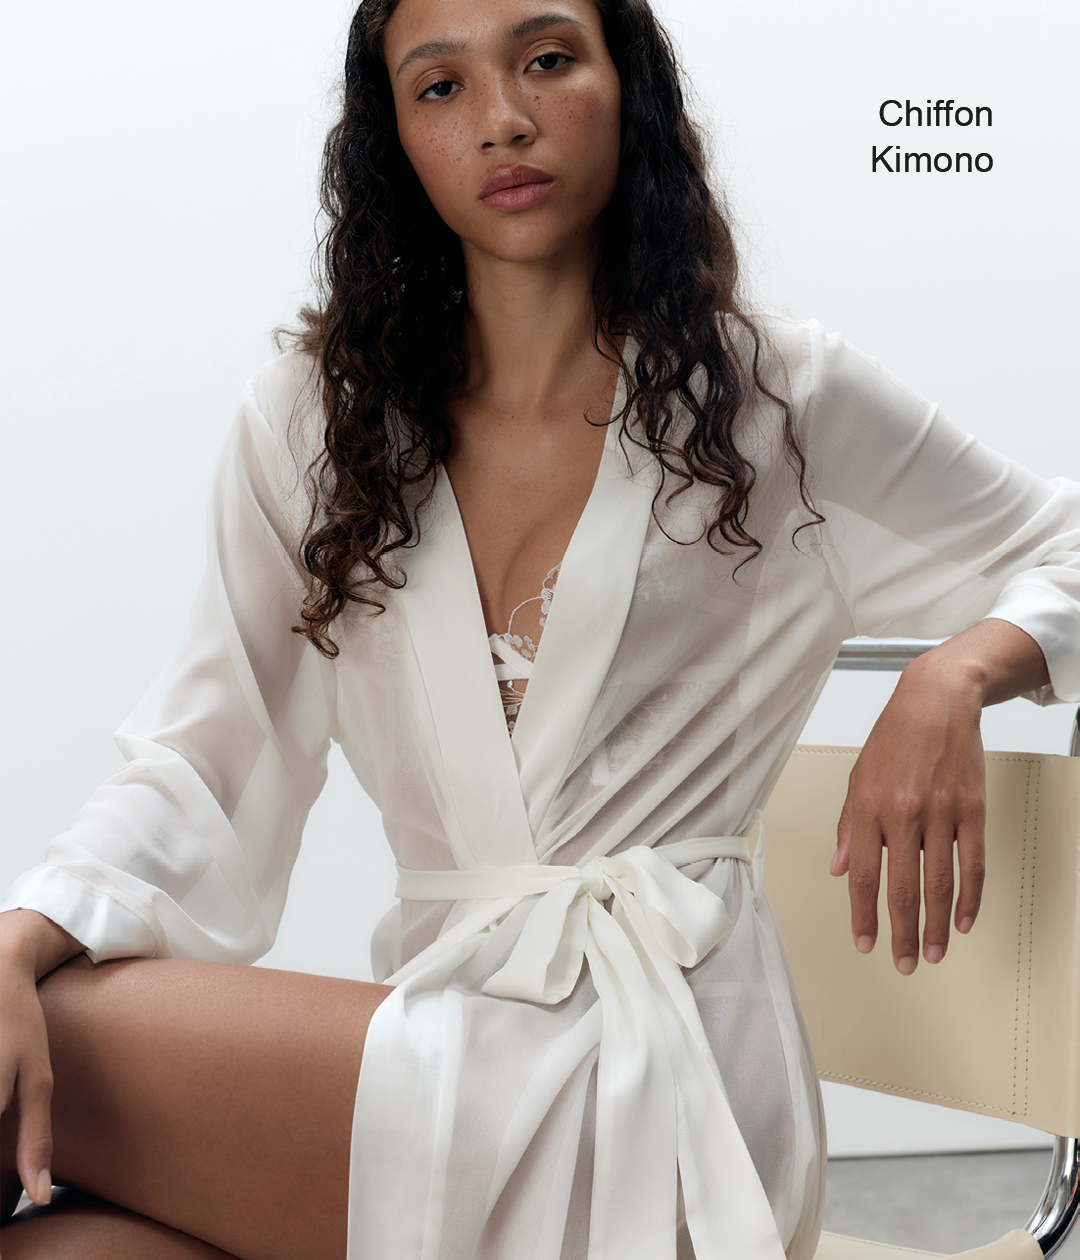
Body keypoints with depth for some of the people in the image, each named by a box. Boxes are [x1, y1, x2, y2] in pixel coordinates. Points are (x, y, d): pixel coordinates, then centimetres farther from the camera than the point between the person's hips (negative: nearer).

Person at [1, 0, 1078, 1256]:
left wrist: (951, 679, -10)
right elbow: (202, 764, 5)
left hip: (656, 1052, -3)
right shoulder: (311, 425, 11)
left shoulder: (778, 402, 5)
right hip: (446, 1004, 3)